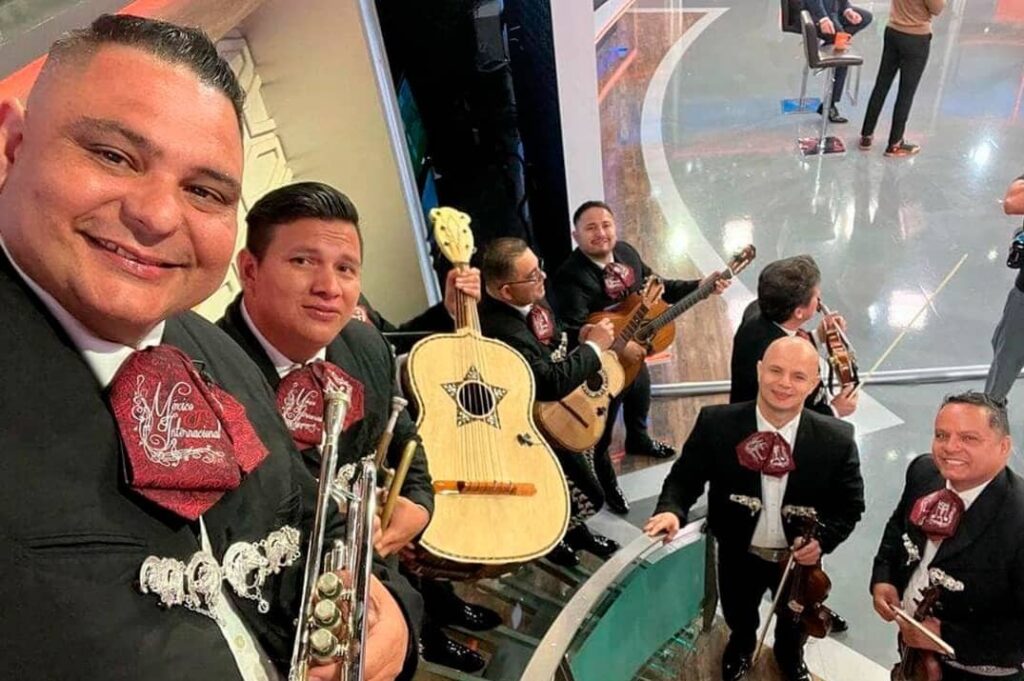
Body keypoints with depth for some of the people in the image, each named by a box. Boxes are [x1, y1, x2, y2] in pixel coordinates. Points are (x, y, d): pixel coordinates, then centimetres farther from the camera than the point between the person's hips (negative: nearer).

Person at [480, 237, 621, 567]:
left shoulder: (530, 300, -6)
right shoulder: (502, 331, -35)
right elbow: (552, 383, -34)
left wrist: (580, 338, -4)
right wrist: (593, 347, -23)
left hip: (550, 407, 9)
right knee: (589, 497, -1)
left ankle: (572, 525, 37)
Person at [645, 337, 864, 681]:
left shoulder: (837, 439, -23)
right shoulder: (716, 423, -25)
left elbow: (850, 504, -9)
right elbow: (685, 476, -16)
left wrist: (823, 538, -25)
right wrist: (672, 509, -36)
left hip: (800, 558, 1)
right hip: (738, 554, 0)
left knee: (795, 623, 33)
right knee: (739, 619, 32)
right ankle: (741, 647, 70)